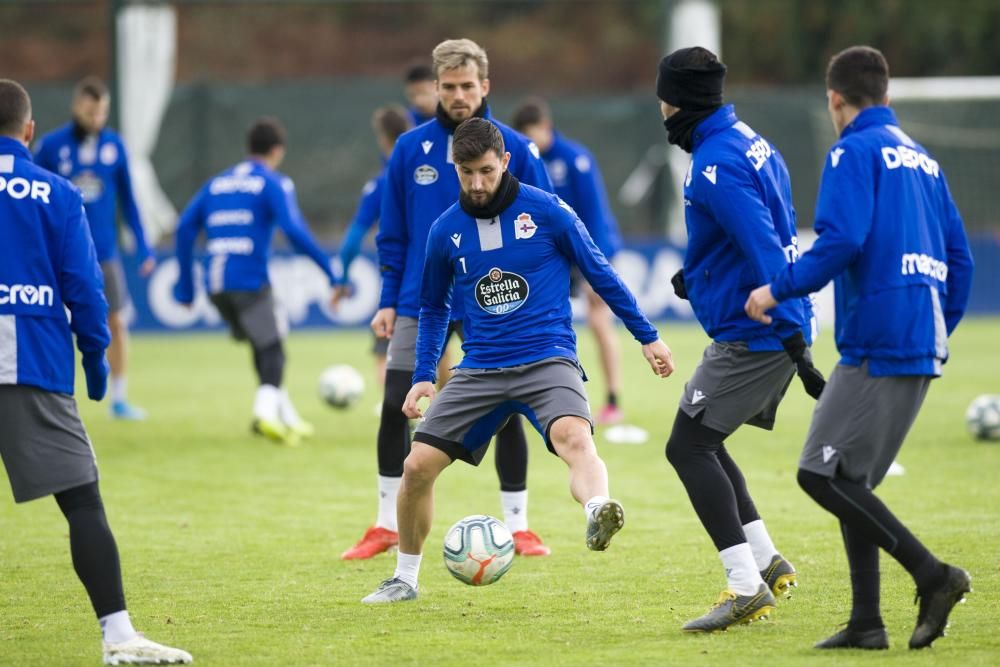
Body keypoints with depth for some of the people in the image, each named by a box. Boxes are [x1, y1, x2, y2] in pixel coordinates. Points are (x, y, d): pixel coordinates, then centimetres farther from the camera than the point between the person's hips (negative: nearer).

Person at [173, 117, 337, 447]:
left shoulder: (217, 183, 19)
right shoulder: (274, 184, 1)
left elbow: (186, 227, 11)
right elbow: (294, 230, -13)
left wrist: (186, 285, 14)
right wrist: (330, 271, -9)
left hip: (216, 284, 6)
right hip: (249, 281, -6)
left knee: (263, 347, 18)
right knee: (271, 349, -2)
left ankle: (289, 419, 22)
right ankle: (265, 411, -25)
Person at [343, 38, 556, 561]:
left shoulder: (515, 149, -4)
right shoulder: (410, 149, 2)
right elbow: (393, 233, 8)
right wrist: (389, 300, 3)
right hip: (421, 303, 2)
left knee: (505, 413, 1)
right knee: (394, 409, -2)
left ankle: (518, 526, 14)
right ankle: (388, 525, 11)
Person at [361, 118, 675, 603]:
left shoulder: (547, 211, -5)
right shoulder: (445, 231, 5)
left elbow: (599, 273, 5)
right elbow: (433, 307, 20)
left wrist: (647, 337, 8)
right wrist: (424, 375, 11)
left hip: (547, 360, -3)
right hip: (480, 370, 3)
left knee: (574, 438, -34)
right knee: (418, 465, -4)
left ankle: (597, 514, -62)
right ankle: (405, 578, 16)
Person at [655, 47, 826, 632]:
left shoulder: (715, 166, -19)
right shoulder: (750, 141, 13)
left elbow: (763, 249, -26)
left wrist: (793, 338, -30)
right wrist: (699, 277, 21)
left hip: (750, 336, -10)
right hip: (771, 332, 10)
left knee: (688, 447, -8)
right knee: (701, 443, 19)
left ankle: (747, 587, -12)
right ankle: (767, 562, 19)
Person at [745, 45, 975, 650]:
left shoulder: (856, 152, -5)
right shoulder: (921, 158, 20)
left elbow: (841, 240, -19)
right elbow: (959, 256, 20)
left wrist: (779, 289, -7)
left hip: (879, 343, -9)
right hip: (922, 345, 9)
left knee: (822, 473, -9)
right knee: (851, 481, 12)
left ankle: (932, 574, -16)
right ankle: (867, 624, 8)